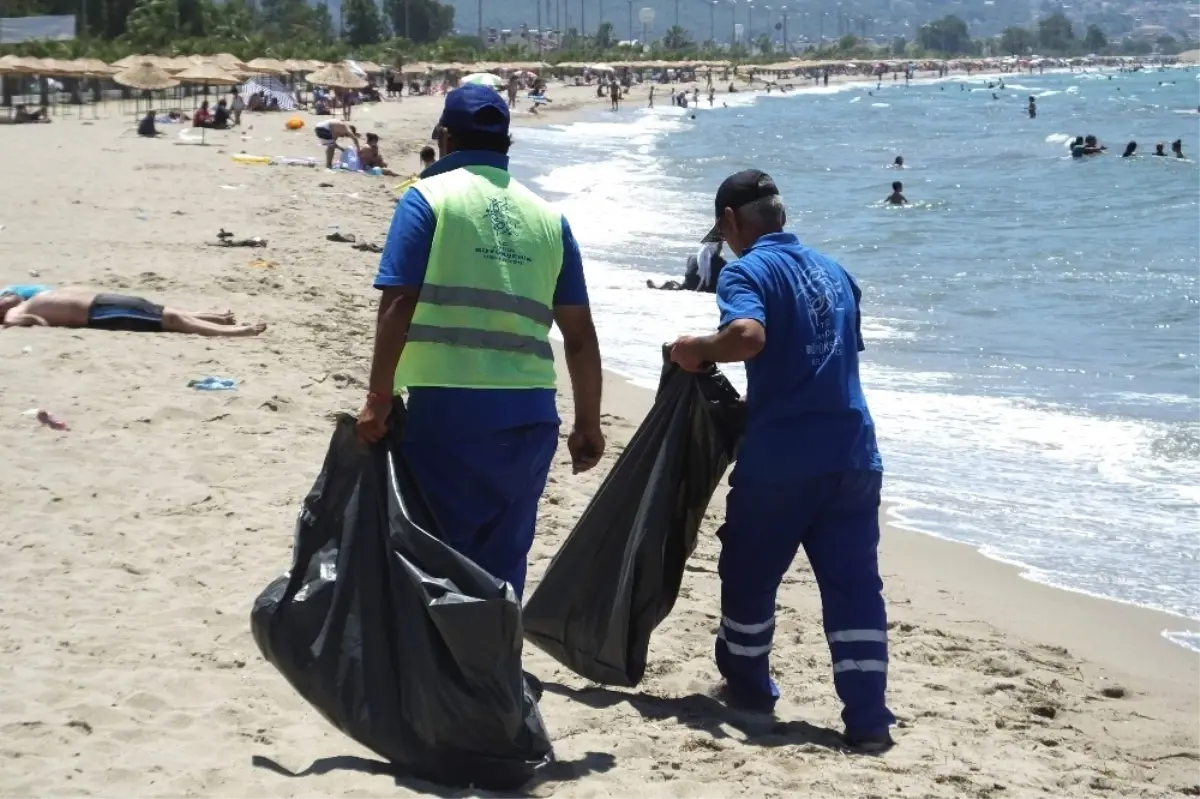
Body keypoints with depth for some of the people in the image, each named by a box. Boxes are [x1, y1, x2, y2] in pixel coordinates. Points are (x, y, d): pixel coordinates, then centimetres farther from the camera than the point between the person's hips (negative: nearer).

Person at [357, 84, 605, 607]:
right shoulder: (546, 217, 13)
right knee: (502, 561, 12)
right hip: (529, 413, 4)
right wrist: (588, 423, 17)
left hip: (449, 407, -4)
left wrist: (379, 398, -7)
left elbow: (398, 304, -10)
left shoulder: (429, 197, 0)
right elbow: (579, 332, 11)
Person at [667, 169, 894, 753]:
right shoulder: (834, 272, 17)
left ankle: (747, 686, 32)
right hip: (852, 453, 6)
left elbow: (748, 335, -26)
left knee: (749, 575, 16)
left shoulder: (748, 271, -6)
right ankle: (868, 719, -3)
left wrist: (696, 348, -8)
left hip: (779, 458, -5)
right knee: (854, 585, 3)